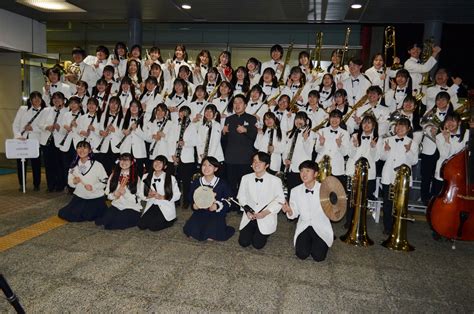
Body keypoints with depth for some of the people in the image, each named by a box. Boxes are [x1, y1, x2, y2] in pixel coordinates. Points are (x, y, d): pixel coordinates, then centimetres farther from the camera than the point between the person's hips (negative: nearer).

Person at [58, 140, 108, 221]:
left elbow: (105, 181, -9)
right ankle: (82, 210, 23)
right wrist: (74, 181, -14)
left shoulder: (97, 165, -13)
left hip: (95, 199, -4)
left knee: (88, 217, -16)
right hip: (79, 197, 5)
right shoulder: (74, 166, 3)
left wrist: (93, 187, -23)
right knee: (63, 214, -4)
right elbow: (70, 183, 9)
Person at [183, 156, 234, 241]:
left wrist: (217, 206, -21)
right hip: (200, 213, 3)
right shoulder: (196, 183, 4)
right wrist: (194, 205, -9)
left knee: (210, 237, -24)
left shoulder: (221, 184, -5)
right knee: (192, 234, -20)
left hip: (216, 214, -3)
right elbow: (190, 198, 13)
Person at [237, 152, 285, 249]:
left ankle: (264, 234, 23)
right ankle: (253, 231, 26)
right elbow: (241, 197, 7)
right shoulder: (246, 178, -1)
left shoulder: (275, 181, -12)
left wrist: (265, 212, -17)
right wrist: (247, 211, -10)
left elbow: (280, 200, -8)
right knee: (243, 242, -6)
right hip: (249, 217, 3)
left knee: (257, 244, -11)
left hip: (266, 218, -3)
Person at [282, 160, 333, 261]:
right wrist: (289, 211, -20)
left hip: (321, 227, -2)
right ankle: (308, 241, 19)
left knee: (318, 256, -14)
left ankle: (322, 243, 19)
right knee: (302, 254, -13)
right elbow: (294, 214, 2)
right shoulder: (295, 191, -2)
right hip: (303, 226, 2)